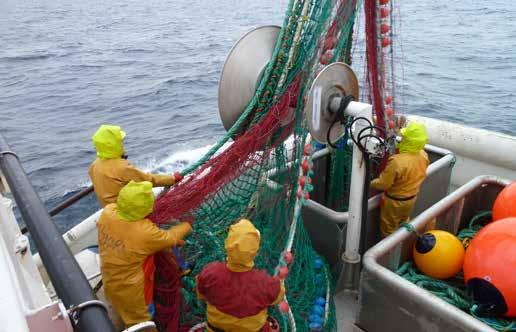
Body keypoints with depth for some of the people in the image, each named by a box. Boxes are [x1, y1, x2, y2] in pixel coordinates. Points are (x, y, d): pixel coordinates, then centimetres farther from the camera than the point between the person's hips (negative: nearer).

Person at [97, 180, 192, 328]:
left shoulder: (108, 212, -21)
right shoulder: (145, 233, -37)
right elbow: (169, 238, -17)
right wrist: (186, 226, 5)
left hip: (109, 280, 6)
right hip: (129, 287, -6)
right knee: (138, 321, 21)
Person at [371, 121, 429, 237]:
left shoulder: (397, 161, -37)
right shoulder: (424, 155, -15)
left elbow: (382, 184, -26)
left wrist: (370, 183, -7)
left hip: (394, 201, -7)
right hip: (412, 197, 7)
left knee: (389, 230, 16)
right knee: (403, 224, 31)